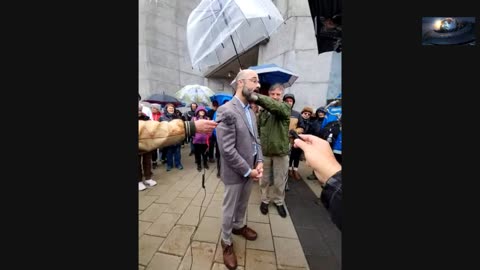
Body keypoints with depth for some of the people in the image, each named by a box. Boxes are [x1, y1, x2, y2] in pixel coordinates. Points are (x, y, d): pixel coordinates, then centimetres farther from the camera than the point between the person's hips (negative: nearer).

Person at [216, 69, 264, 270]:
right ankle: (226, 242, 40)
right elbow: (227, 150, -25)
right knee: (229, 209, 15)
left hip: (250, 168, 7)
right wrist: (248, 170, -17)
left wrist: (259, 162, -4)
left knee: (242, 204, 27)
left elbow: (256, 139, 9)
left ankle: (239, 226, 54)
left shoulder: (250, 111, 5)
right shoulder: (226, 111, -22)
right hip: (235, 172, -7)